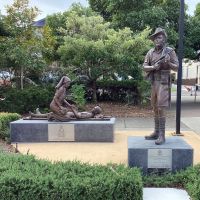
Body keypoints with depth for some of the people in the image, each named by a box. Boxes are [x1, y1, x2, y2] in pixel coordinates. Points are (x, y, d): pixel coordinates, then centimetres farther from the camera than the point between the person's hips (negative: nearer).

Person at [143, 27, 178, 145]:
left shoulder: (170, 51, -4)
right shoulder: (150, 52, 9)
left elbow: (177, 68, -4)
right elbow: (145, 67, 4)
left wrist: (168, 63, -23)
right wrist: (153, 67, -17)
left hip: (164, 83, -6)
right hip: (154, 83, 6)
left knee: (161, 109, -11)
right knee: (155, 109, 10)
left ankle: (162, 135, -6)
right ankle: (156, 132, 19)